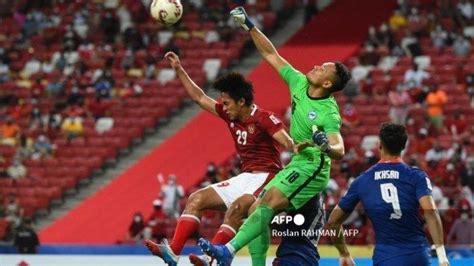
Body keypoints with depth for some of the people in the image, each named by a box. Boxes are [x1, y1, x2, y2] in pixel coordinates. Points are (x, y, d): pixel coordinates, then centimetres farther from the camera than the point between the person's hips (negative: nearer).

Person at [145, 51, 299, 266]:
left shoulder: (263, 118, -14)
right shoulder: (230, 115, 9)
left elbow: (286, 140, -27)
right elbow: (199, 97, 18)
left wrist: (295, 148, -50)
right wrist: (179, 70, 16)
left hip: (266, 177, -9)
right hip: (245, 177, 9)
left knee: (236, 207, -34)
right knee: (197, 199, 0)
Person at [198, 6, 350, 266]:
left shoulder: (329, 113, -19)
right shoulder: (299, 83, 2)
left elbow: (339, 151, -29)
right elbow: (271, 55, 9)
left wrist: (326, 147, -52)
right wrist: (249, 26, 4)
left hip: (312, 169, -9)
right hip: (297, 164, 9)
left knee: (266, 205, -26)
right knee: (257, 210, 2)